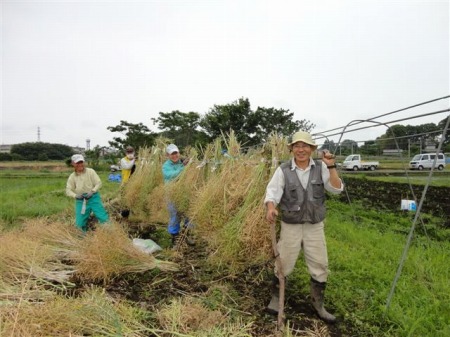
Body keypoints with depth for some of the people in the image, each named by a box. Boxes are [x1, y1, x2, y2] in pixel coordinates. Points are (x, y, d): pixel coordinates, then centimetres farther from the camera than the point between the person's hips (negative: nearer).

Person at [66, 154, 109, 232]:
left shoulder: (90, 171, -5)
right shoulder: (72, 176, 1)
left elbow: (99, 183, -5)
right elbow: (68, 190, 0)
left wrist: (92, 192, -20)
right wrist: (76, 195, -20)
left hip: (93, 198, -2)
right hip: (80, 201, 2)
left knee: (104, 219, -8)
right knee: (80, 224, 1)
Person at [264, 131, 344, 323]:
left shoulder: (321, 168, -3)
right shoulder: (283, 170, -9)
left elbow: (337, 189, -9)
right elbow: (272, 191, -17)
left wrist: (331, 166, -19)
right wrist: (270, 208, -37)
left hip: (315, 227, 2)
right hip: (291, 227, -2)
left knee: (320, 267, 12)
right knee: (283, 266, 11)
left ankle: (318, 305, 33)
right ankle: (275, 297, 36)